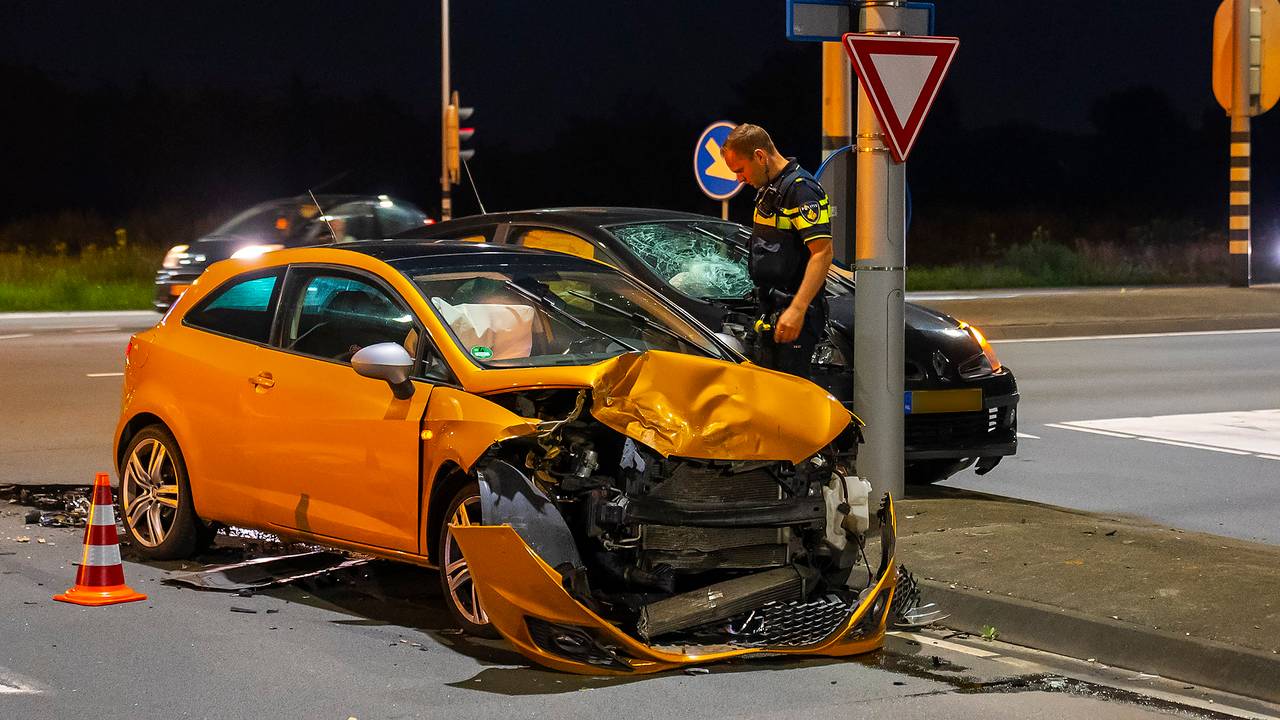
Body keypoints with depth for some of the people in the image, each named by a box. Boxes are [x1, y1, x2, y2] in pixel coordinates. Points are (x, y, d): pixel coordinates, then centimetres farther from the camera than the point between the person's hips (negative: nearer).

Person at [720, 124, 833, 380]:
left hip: (795, 313, -10)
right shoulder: (768, 190, 18)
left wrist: (796, 310, -28)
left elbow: (823, 253, -22)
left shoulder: (801, 190, -15)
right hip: (773, 311, 10)